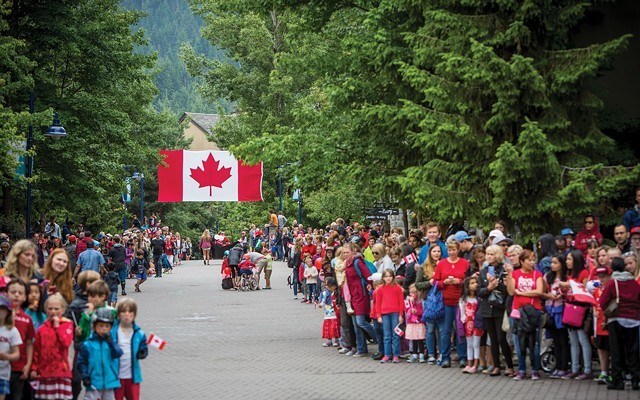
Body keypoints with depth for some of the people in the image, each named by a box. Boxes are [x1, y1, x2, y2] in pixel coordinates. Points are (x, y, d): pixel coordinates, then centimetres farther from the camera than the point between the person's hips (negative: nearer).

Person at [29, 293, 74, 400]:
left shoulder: (67, 325, 1)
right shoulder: (42, 329, 8)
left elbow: (66, 342, -16)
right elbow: (36, 350, 8)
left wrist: (57, 326, -12)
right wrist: (34, 368, 3)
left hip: (60, 370, -3)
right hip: (44, 370, 3)